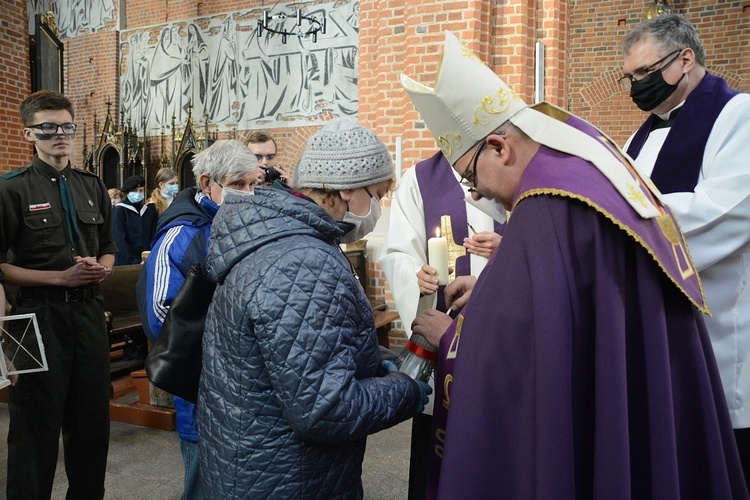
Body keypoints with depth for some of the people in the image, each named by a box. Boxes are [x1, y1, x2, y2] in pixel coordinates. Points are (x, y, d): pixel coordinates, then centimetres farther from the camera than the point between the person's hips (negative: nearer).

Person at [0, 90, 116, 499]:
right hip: (39, 316, -5)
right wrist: (61, 277, -15)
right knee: (37, 425, 5)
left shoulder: (93, 187, 12)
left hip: (88, 312, 5)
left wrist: (102, 267, -2)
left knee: (92, 419, 12)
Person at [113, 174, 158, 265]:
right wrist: (135, 261, -16)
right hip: (126, 263, -3)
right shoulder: (120, 210, -2)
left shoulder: (149, 209, 9)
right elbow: (120, 240, -9)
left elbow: (153, 236, 7)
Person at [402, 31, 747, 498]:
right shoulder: (598, 169, 4)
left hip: (591, 430, -9)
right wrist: (493, 288, 13)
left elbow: (513, 355, -25)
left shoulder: (548, 209, -25)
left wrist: (450, 335, -6)